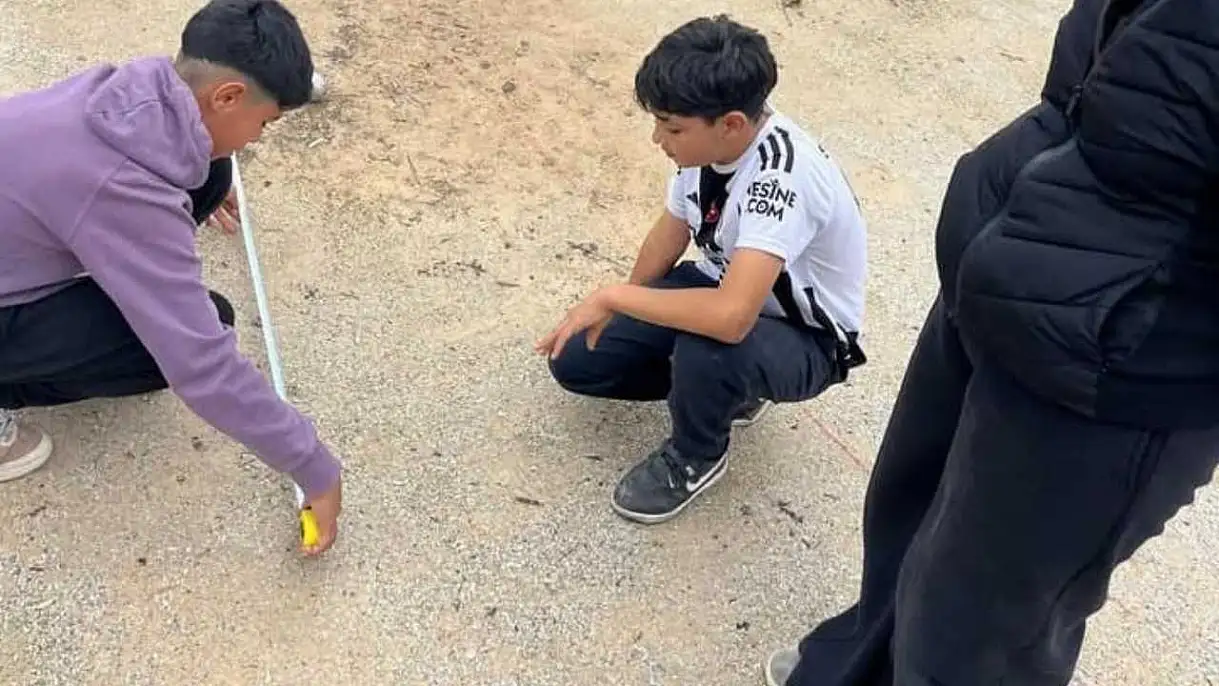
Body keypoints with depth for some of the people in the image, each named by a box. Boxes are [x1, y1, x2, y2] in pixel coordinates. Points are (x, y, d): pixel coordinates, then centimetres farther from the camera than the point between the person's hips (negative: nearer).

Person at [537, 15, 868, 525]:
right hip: (726, 289, 7)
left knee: (706, 350, -40)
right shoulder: (708, 139, -14)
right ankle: (725, 390, 14)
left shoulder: (782, 175, -37)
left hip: (805, 340, -7)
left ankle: (695, 458, -6)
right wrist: (619, 316, 9)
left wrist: (612, 297, -33)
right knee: (575, 358, -3)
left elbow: (731, 317, -47)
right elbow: (672, 231, 4)